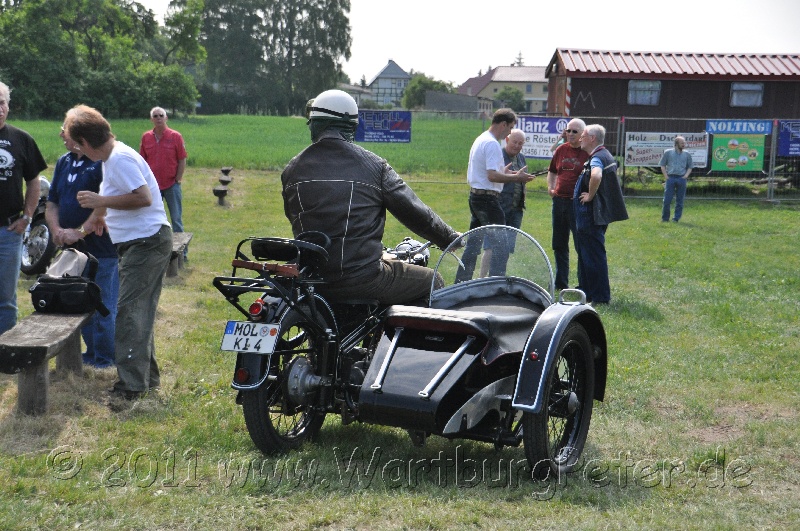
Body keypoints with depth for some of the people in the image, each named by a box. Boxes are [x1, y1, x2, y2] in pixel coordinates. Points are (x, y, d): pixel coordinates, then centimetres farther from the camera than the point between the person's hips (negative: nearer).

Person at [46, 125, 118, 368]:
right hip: (73, 250, 8)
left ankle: (104, 361, 12)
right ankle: (91, 354, 28)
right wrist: (57, 230, -3)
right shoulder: (63, 162, 13)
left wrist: (79, 232, -20)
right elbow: (52, 204, 16)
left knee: (103, 309, 0)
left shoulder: (103, 162, -12)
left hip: (101, 251, -8)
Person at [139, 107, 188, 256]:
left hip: (172, 185, -3)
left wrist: (177, 180, -6)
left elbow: (182, 160, -3)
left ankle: (182, 251, 9)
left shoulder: (175, 136, -5)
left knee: (176, 219, 2)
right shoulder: (146, 137, 4)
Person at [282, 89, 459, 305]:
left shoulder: (292, 169, 6)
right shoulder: (373, 165, -4)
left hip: (309, 282, 5)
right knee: (432, 282, 13)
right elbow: (412, 211, 0)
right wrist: (452, 238, 14)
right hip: (362, 278, -5)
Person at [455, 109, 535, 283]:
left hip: (475, 195, 10)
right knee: (500, 246, -7)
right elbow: (492, 176, -23)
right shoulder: (492, 144, -15)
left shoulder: (480, 140, 17)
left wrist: (503, 171, 21)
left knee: (473, 245, 15)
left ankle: (461, 282, 20)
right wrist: (516, 177, -16)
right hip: (488, 198, -10)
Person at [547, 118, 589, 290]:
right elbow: (552, 171, 23)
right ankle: (560, 283, 25)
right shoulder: (561, 150, 10)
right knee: (559, 245, 14)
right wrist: (550, 187, 8)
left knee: (581, 245, -2)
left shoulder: (588, 153, -8)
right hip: (559, 200, 7)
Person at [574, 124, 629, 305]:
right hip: (597, 214, 11)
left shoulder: (596, 158, -18)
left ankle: (600, 296, -3)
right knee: (586, 254, 19)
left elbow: (596, 176, -40)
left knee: (593, 254, -6)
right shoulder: (606, 155, 15)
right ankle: (588, 291, 28)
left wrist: (590, 196, -26)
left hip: (591, 215, -11)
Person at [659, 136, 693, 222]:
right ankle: (665, 218, 6)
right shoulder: (668, 153, 6)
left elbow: (690, 167, 14)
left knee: (679, 201, 3)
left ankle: (676, 218, 9)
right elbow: (662, 165, 8)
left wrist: (685, 176, -2)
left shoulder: (687, 154, 11)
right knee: (667, 200, -4)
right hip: (670, 178, -1)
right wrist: (666, 176, -3)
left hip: (681, 179, 2)